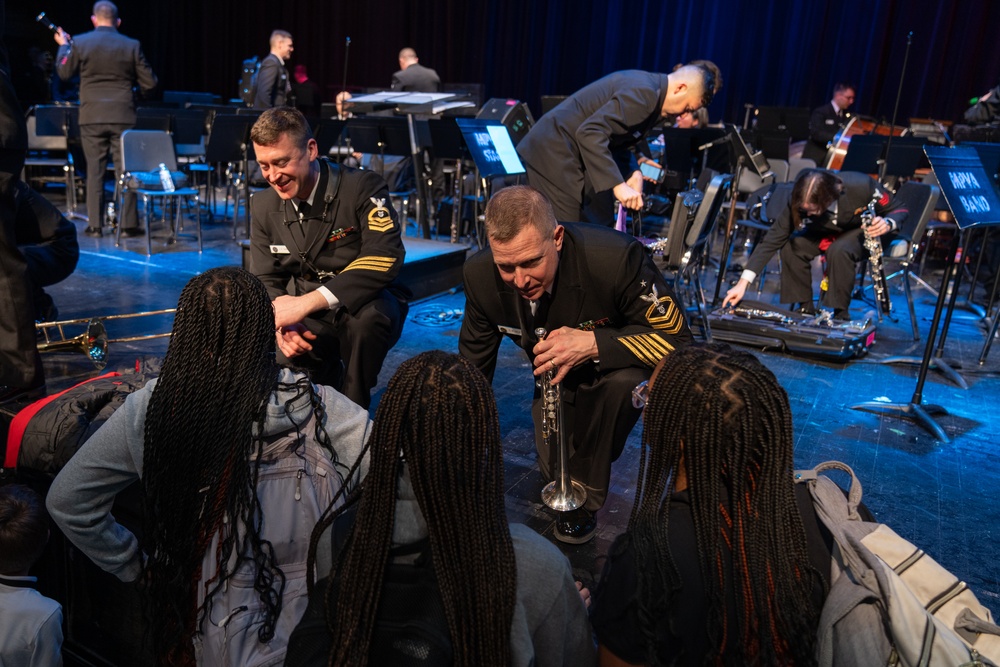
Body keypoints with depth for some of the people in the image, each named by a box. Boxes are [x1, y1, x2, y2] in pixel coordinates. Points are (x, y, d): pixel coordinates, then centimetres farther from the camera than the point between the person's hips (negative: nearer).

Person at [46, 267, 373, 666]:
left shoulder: (147, 409, -13)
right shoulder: (314, 409, -20)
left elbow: (66, 501, -1)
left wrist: (136, 567, 6)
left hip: (192, 625, 2)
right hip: (297, 633, -2)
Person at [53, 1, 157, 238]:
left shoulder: (79, 43, -2)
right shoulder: (131, 45, -3)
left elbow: (64, 73, 10)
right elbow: (149, 83, -1)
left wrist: (63, 46, 26)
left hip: (91, 116, 1)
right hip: (123, 116, -1)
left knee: (94, 170, 6)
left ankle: (94, 224, 8)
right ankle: (129, 224, 3)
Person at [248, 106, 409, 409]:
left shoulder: (362, 188, -16)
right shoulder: (263, 205, 2)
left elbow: (385, 258, -30)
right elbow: (265, 280, 6)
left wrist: (307, 302, -36)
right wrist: (282, 322, -18)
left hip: (367, 306, -4)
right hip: (310, 320, 4)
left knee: (368, 316, -38)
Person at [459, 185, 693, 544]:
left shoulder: (617, 257, -37)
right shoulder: (480, 275, -23)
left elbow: (676, 340, -29)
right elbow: (474, 363, -7)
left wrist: (594, 344, -45)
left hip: (616, 370, -3)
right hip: (556, 377, 4)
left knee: (622, 380, -37)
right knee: (554, 468, -5)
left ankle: (585, 495, -14)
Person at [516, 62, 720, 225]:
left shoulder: (647, 86, 11)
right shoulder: (643, 93, -20)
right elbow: (590, 132, -30)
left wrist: (633, 173, 0)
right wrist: (618, 185, -32)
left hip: (565, 154, 10)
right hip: (554, 154, -10)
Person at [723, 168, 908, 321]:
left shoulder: (861, 186, -35)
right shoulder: (798, 201, -29)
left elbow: (900, 209, -17)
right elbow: (772, 240, -27)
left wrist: (887, 224, -42)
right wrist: (743, 283, -34)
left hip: (866, 231, -3)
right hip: (829, 232, 3)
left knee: (839, 251, -35)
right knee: (792, 246, -25)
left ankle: (840, 314, -18)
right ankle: (804, 309, -9)